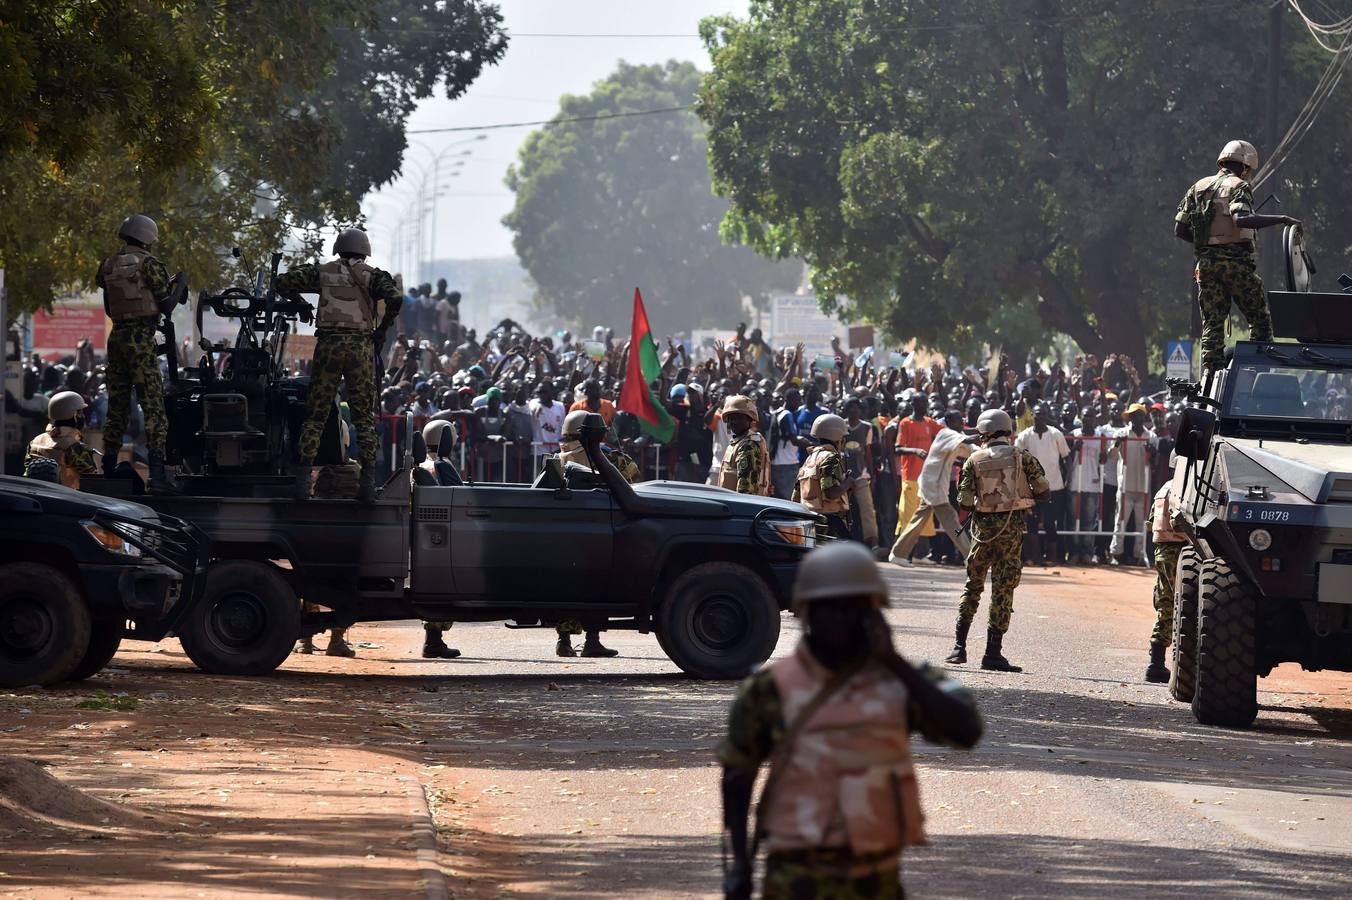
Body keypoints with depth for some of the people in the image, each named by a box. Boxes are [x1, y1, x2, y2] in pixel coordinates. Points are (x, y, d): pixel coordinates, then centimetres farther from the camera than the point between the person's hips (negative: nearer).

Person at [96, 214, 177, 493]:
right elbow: (164, 299, -4)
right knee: (154, 407, -9)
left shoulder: (109, 265, 11)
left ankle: (108, 470, 17)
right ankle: (157, 474, -19)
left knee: (116, 408, 14)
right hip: (141, 338, -7)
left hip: (116, 335, 7)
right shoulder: (147, 264, -8)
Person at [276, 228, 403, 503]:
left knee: (315, 415, 6)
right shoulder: (372, 275, 6)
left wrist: (301, 305, 22)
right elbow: (395, 298, -12)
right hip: (361, 347, -1)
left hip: (328, 346, 1)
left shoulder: (322, 272, 10)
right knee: (364, 416, 8)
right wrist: (382, 330, 2)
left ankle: (302, 482, -1)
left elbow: (283, 282, 5)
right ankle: (368, 483, 1)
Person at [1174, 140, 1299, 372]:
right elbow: (1241, 219, -25)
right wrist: (1281, 220, -21)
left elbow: (1180, 228, 10)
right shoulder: (1239, 187, -5)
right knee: (1260, 319, 6)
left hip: (1206, 263, 5)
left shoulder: (1199, 188, 12)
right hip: (1237, 261, -5)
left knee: (1212, 324, 8)